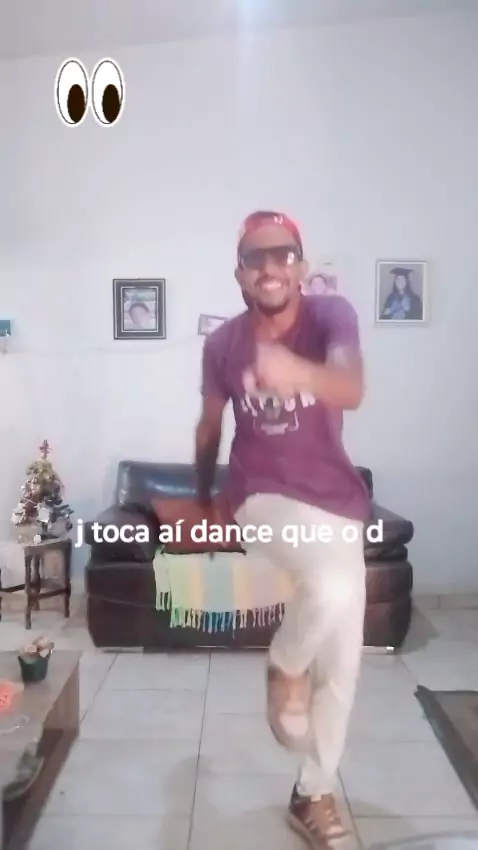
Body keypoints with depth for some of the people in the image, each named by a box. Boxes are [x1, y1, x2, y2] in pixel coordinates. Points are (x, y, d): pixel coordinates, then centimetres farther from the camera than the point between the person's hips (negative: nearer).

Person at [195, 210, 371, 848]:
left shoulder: (332, 316, -10)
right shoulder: (223, 343, -6)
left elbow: (351, 390, -31)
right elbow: (209, 424, 10)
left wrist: (299, 372, -54)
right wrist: (203, 500, 19)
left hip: (338, 501, 2)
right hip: (264, 496, -1)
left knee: (341, 665, 8)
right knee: (333, 585, -33)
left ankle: (314, 795, 32)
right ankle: (284, 667, 2)